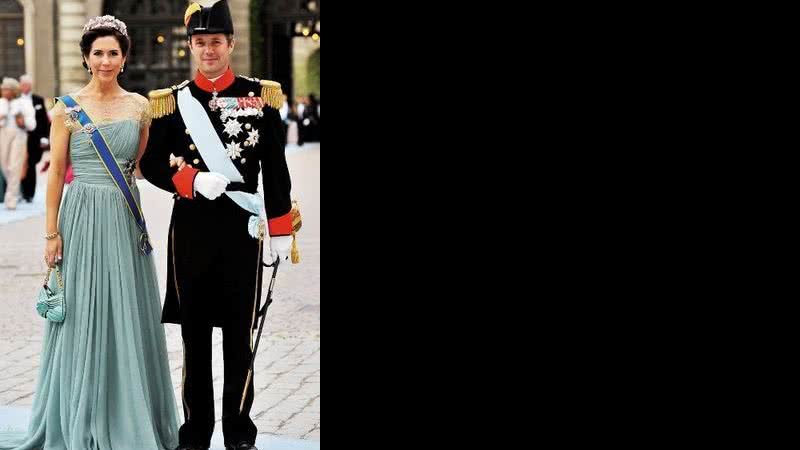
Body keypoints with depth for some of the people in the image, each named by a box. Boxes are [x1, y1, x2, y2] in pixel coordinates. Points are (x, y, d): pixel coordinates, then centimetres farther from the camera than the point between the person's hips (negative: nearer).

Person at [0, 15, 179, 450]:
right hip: (83, 218, -2)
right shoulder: (68, 107, -2)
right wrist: (52, 232, -6)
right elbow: (56, 171, -2)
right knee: (83, 318, 3)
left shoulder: (139, 106, 6)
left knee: (129, 317, 6)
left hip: (126, 218, 3)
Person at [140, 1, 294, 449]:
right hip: (191, 228, 1)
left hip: (242, 227, -1)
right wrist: (192, 181, -14)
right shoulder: (172, 101, 4)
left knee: (241, 332, 4)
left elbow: (276, 170, 3)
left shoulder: (262, 95, 2)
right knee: (194, 332, 7)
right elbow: (152, 164, 5)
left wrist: (281, 229, -1)